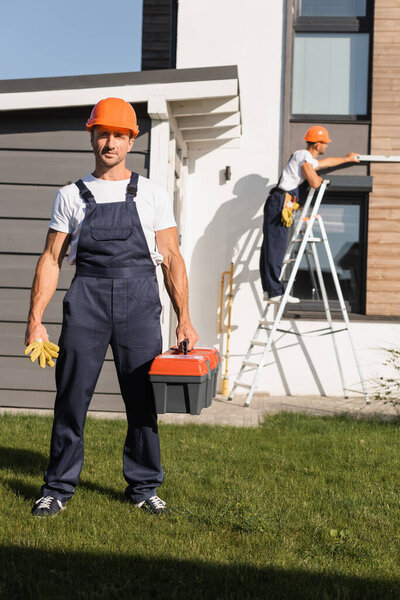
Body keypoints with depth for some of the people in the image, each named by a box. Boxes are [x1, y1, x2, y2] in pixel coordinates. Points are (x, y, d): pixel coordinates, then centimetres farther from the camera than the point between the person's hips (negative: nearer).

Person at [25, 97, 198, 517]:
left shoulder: (152, 195, 10)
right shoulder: (71, 196, 12)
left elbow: (171, 259, 7)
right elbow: (51, 260, 9)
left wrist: (183, 319, -1)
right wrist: (35, 320, 1)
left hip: (139, 300, 0)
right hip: (87, 298, 0)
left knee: (143, 397, 2)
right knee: (71, 395, 0)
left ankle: (143, 487, 17)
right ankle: (58, 488, 13)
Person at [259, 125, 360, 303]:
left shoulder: (309, 159, 24)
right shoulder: (305, 157, -8)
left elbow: (327, 162, 44)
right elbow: (314, 183, -15)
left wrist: (346, 159, 59)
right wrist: (319, 177, 9)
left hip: (277, 205, 10)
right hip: (280, 203, -10)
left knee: (271, 248, 9)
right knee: (276, 248, -10)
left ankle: (269, 290, 12)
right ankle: (275, 292, -11)